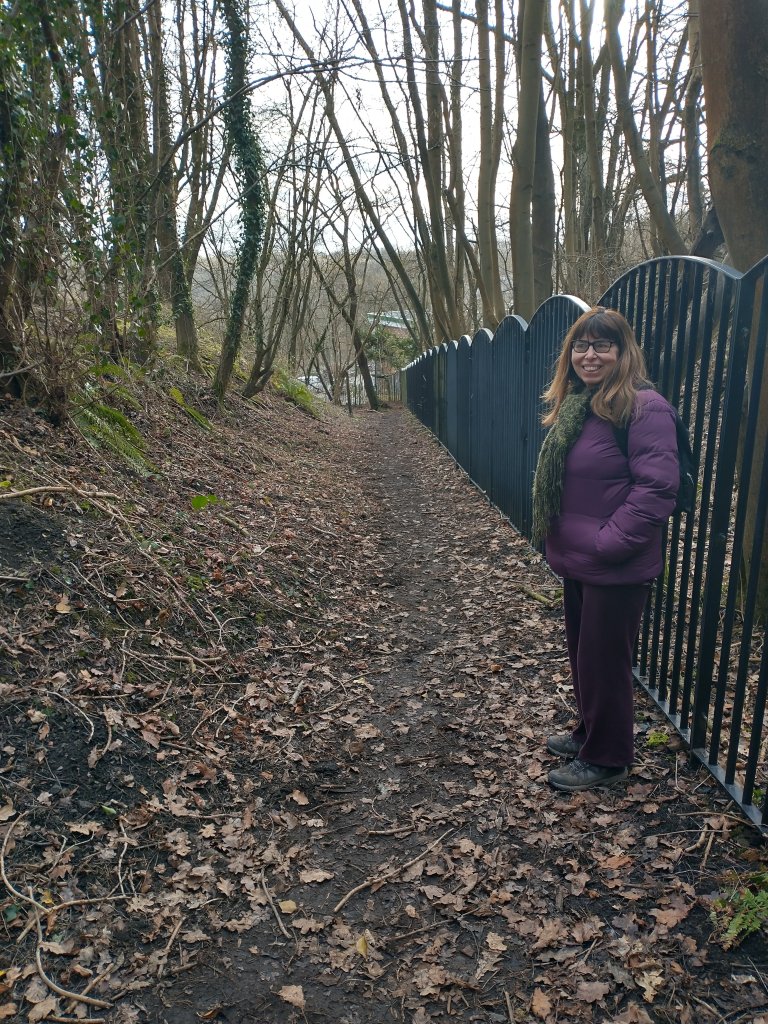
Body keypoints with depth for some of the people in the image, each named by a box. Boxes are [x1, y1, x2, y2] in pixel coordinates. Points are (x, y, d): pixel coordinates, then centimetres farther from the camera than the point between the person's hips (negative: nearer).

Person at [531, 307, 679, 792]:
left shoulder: (645, 407, -17)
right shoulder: (574, 406, 9)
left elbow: (657, 487, -23)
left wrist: (606, 543, -22)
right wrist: (558, 537, 10)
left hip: (616, 569, -8)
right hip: (576, 562, 8)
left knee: (604, 662, 6)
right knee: (583, 656, 21)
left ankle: (607, 759, 26)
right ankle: (589, 733, 41)